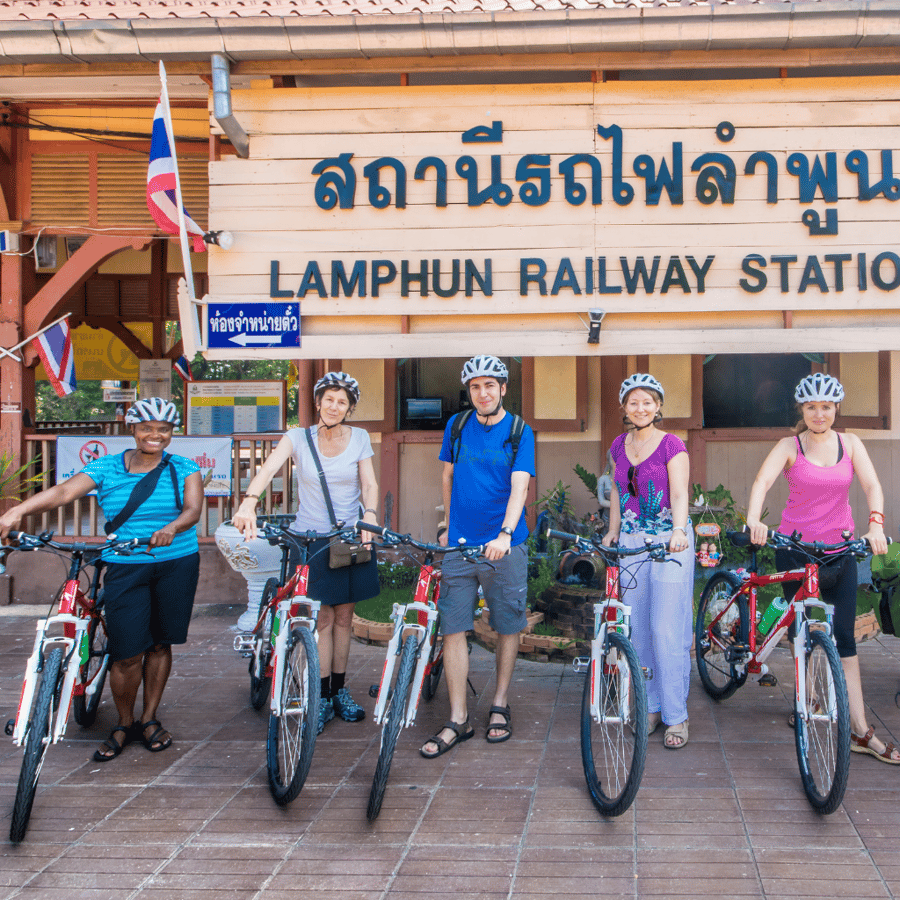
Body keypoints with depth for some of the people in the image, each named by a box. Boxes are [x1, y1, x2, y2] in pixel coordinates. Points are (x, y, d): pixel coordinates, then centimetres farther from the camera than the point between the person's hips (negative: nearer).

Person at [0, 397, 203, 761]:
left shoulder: (184, 470, 3)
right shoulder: (106, 468, 2)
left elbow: (193, 509, -13)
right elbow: (63, 491, -12)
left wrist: (171, 528, -36)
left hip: (177, 564, 1)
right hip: (124, 568, -1)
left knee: (159, 643, 8)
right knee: (127, 653, -5)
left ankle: (149, 719, 26)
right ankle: (124, 725, 17)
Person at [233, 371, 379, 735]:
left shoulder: (360, 439, 3)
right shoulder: (299, 438, -4)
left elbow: (369, 483, -3)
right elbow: (268, 468, -20)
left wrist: (369, 514, -24)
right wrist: (249, 502, -39)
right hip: (310, 538, -2)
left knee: (343, 616, 9)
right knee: (322, 617, 0)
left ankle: (340, 689, 22)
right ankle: (322, 696, 8)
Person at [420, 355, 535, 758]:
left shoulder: (520, 432, -3)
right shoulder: (457, 426, 7)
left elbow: (519, 487, -14)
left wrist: (505, 534, -28)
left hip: (505, 547, -2)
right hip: (459, 544, 2)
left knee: (509, 626, 7)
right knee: (453, 629, -1)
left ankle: (499, 705, 25)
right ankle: (457, 719, 5)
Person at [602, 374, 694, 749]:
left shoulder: (671, 445, -5)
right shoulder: (619, 446, 10)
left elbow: (680, 494, -14)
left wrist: (678, 531, -30)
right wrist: (612, 531, 12)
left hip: (669, 542, -5)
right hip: (632, 542, 5)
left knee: (668, 630, -7)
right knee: (637, 629, 7)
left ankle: (676, 716, 1)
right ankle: (650, 707, 18)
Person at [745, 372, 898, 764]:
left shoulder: (850, 444, 4)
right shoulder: (790, 446, -3)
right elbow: (762, 481, -19)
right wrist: (754, 519, -39)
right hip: (794, 547, -1)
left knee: (843, 637, -2)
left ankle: (860, 731, -4)